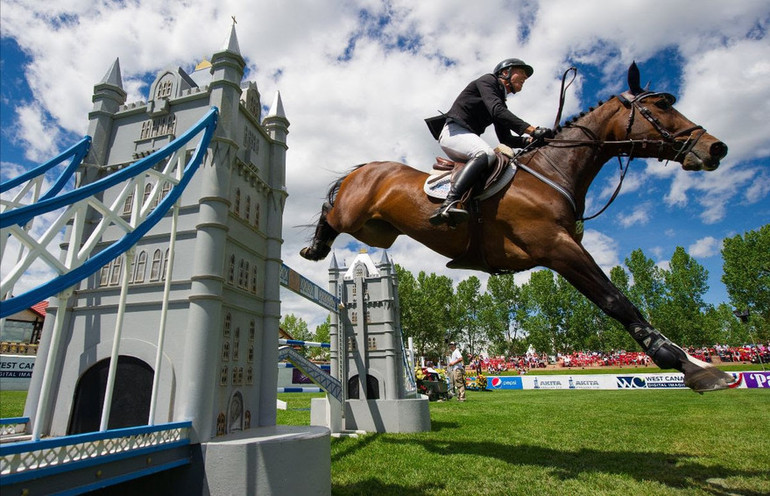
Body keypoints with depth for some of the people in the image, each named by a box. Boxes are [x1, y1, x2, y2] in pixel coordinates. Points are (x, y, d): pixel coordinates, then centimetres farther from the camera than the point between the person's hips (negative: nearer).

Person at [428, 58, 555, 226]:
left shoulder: (502, 103, 27)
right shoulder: (488, 80, 3)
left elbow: (505, 139, 21)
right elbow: (497, 111, -16)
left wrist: (531, 140, 3)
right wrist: (533, 130, -23)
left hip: (468, 137, 9)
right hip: (453, 131, -9)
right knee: (486, 154, -35)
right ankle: (449, 203, -53)